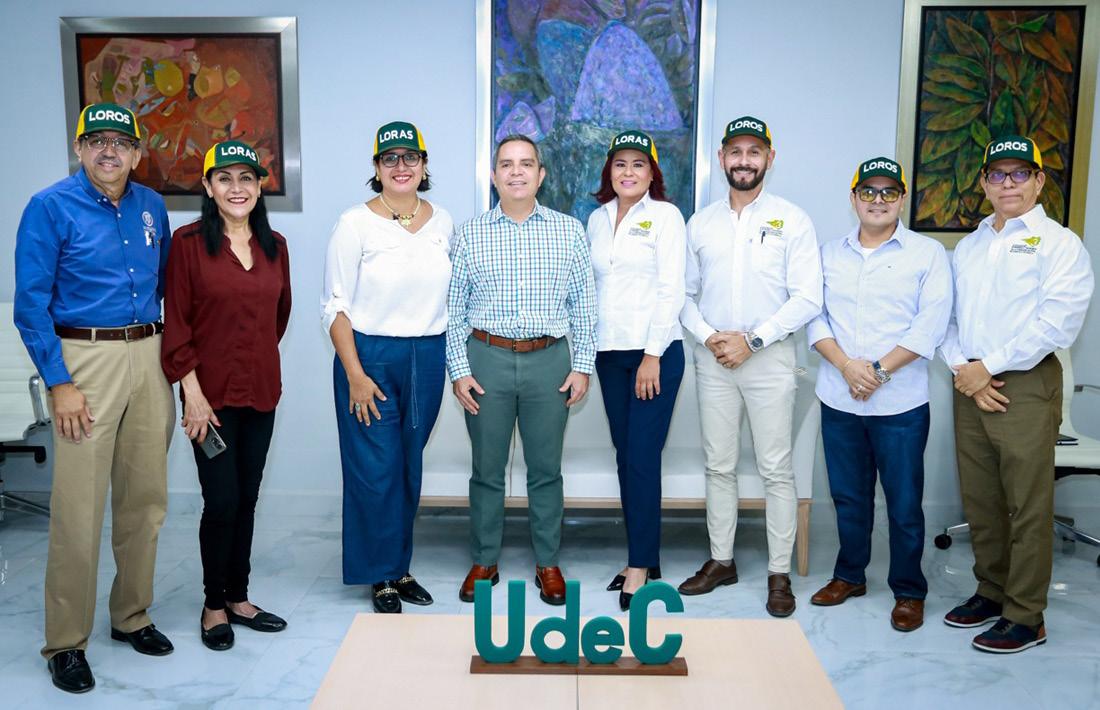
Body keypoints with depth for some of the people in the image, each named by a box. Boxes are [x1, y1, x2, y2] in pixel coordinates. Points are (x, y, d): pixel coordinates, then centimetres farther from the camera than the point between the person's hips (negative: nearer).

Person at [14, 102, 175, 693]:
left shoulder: (151, 207, 9)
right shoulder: (50, 208, -5)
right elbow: (31, 305, -7)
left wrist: (164, 355, 12)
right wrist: (59, 383, -13)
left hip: (148, 359, 5)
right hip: (84, 358, -5)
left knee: (146, 498, 11)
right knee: (78, 510, -4)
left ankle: (132, 616, 28)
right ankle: (66, 642, 11)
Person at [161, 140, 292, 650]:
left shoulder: (274, 245, 6)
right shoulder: (188, 241, -7)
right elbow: (177, 321, -9)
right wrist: (191, 389, -13)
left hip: (262, 389, 5)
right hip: (212, 391, -4)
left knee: (247, 499, 12)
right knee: (222, 502, -1)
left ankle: (239, 598, 26)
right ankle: (214, 606, 18)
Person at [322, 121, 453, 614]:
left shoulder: (443, 222, 6)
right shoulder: (356, 224, -7)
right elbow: (335, 307, -7)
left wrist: (453, 360, 9)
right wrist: (355, 375, -13)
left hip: (427, 359, 4)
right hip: (370, 356, -4)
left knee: (411, 468, 12)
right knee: (376, 472, 0)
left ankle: (401, 567, 27)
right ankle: (381, 578, 16)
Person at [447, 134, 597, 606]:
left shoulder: (569, 232, 5)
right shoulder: (471, 235, 4)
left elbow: (584, 306, 5)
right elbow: (454, 309, 5)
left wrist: (583, 366, 0)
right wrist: (458, 369, -1)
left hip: (549, 360, 0)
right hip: (487, 358, 0)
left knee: (546, 469, 8)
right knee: (487, 468, 8)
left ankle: (547, 563, 22)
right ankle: (484, 562, 23)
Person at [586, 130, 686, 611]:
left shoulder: (664, 215, -3)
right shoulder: (597, 219, 13)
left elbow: (671, 289, -9)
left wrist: (653, 355, -14)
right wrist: (587, 347, 8)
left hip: (656, 351, -6)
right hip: (609, 353, 6)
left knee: (643, 458, -8)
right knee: (625, 457, 9)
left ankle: (641, 564, 1)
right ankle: (643, 560, 19)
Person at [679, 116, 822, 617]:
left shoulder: (792, 220, -1)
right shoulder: (701, 223, 10)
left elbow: (807, 299, -7)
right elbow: (685, 293, 11)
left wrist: (753, 340, -13)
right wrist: (707, 336, -7)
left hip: (769, 356, -3)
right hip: (712, 358, 3)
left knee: (776, 469, 1)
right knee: (718, 465, 10)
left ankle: (780, 574, 11)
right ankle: (721, 561, 23)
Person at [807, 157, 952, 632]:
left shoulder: (928, 254, -1)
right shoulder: (830, 254, 9)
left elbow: (930, 325, -9)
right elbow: (814, 317, 3)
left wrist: (879, 371, -16)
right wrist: (846, 365, -13)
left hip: (900, 402, -3)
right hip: (838, 398, 3)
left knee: (904, 503, 4)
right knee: (848, 496, 14)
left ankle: (909, 592, 20)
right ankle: (849, 575, 31)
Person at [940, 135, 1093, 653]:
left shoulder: (1058, 243, -4)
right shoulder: (968, 246, 15)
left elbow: (1056, 323, -15)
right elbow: (947, 318, 12)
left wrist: (988, 367, -14)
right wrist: (963, 369, -5)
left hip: (1026, 387, -6)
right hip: (970, 387, 6)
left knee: (1027, 508, 0)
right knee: (979, 501, 13)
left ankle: (1025, 618, 10)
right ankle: (991, 592, 28)